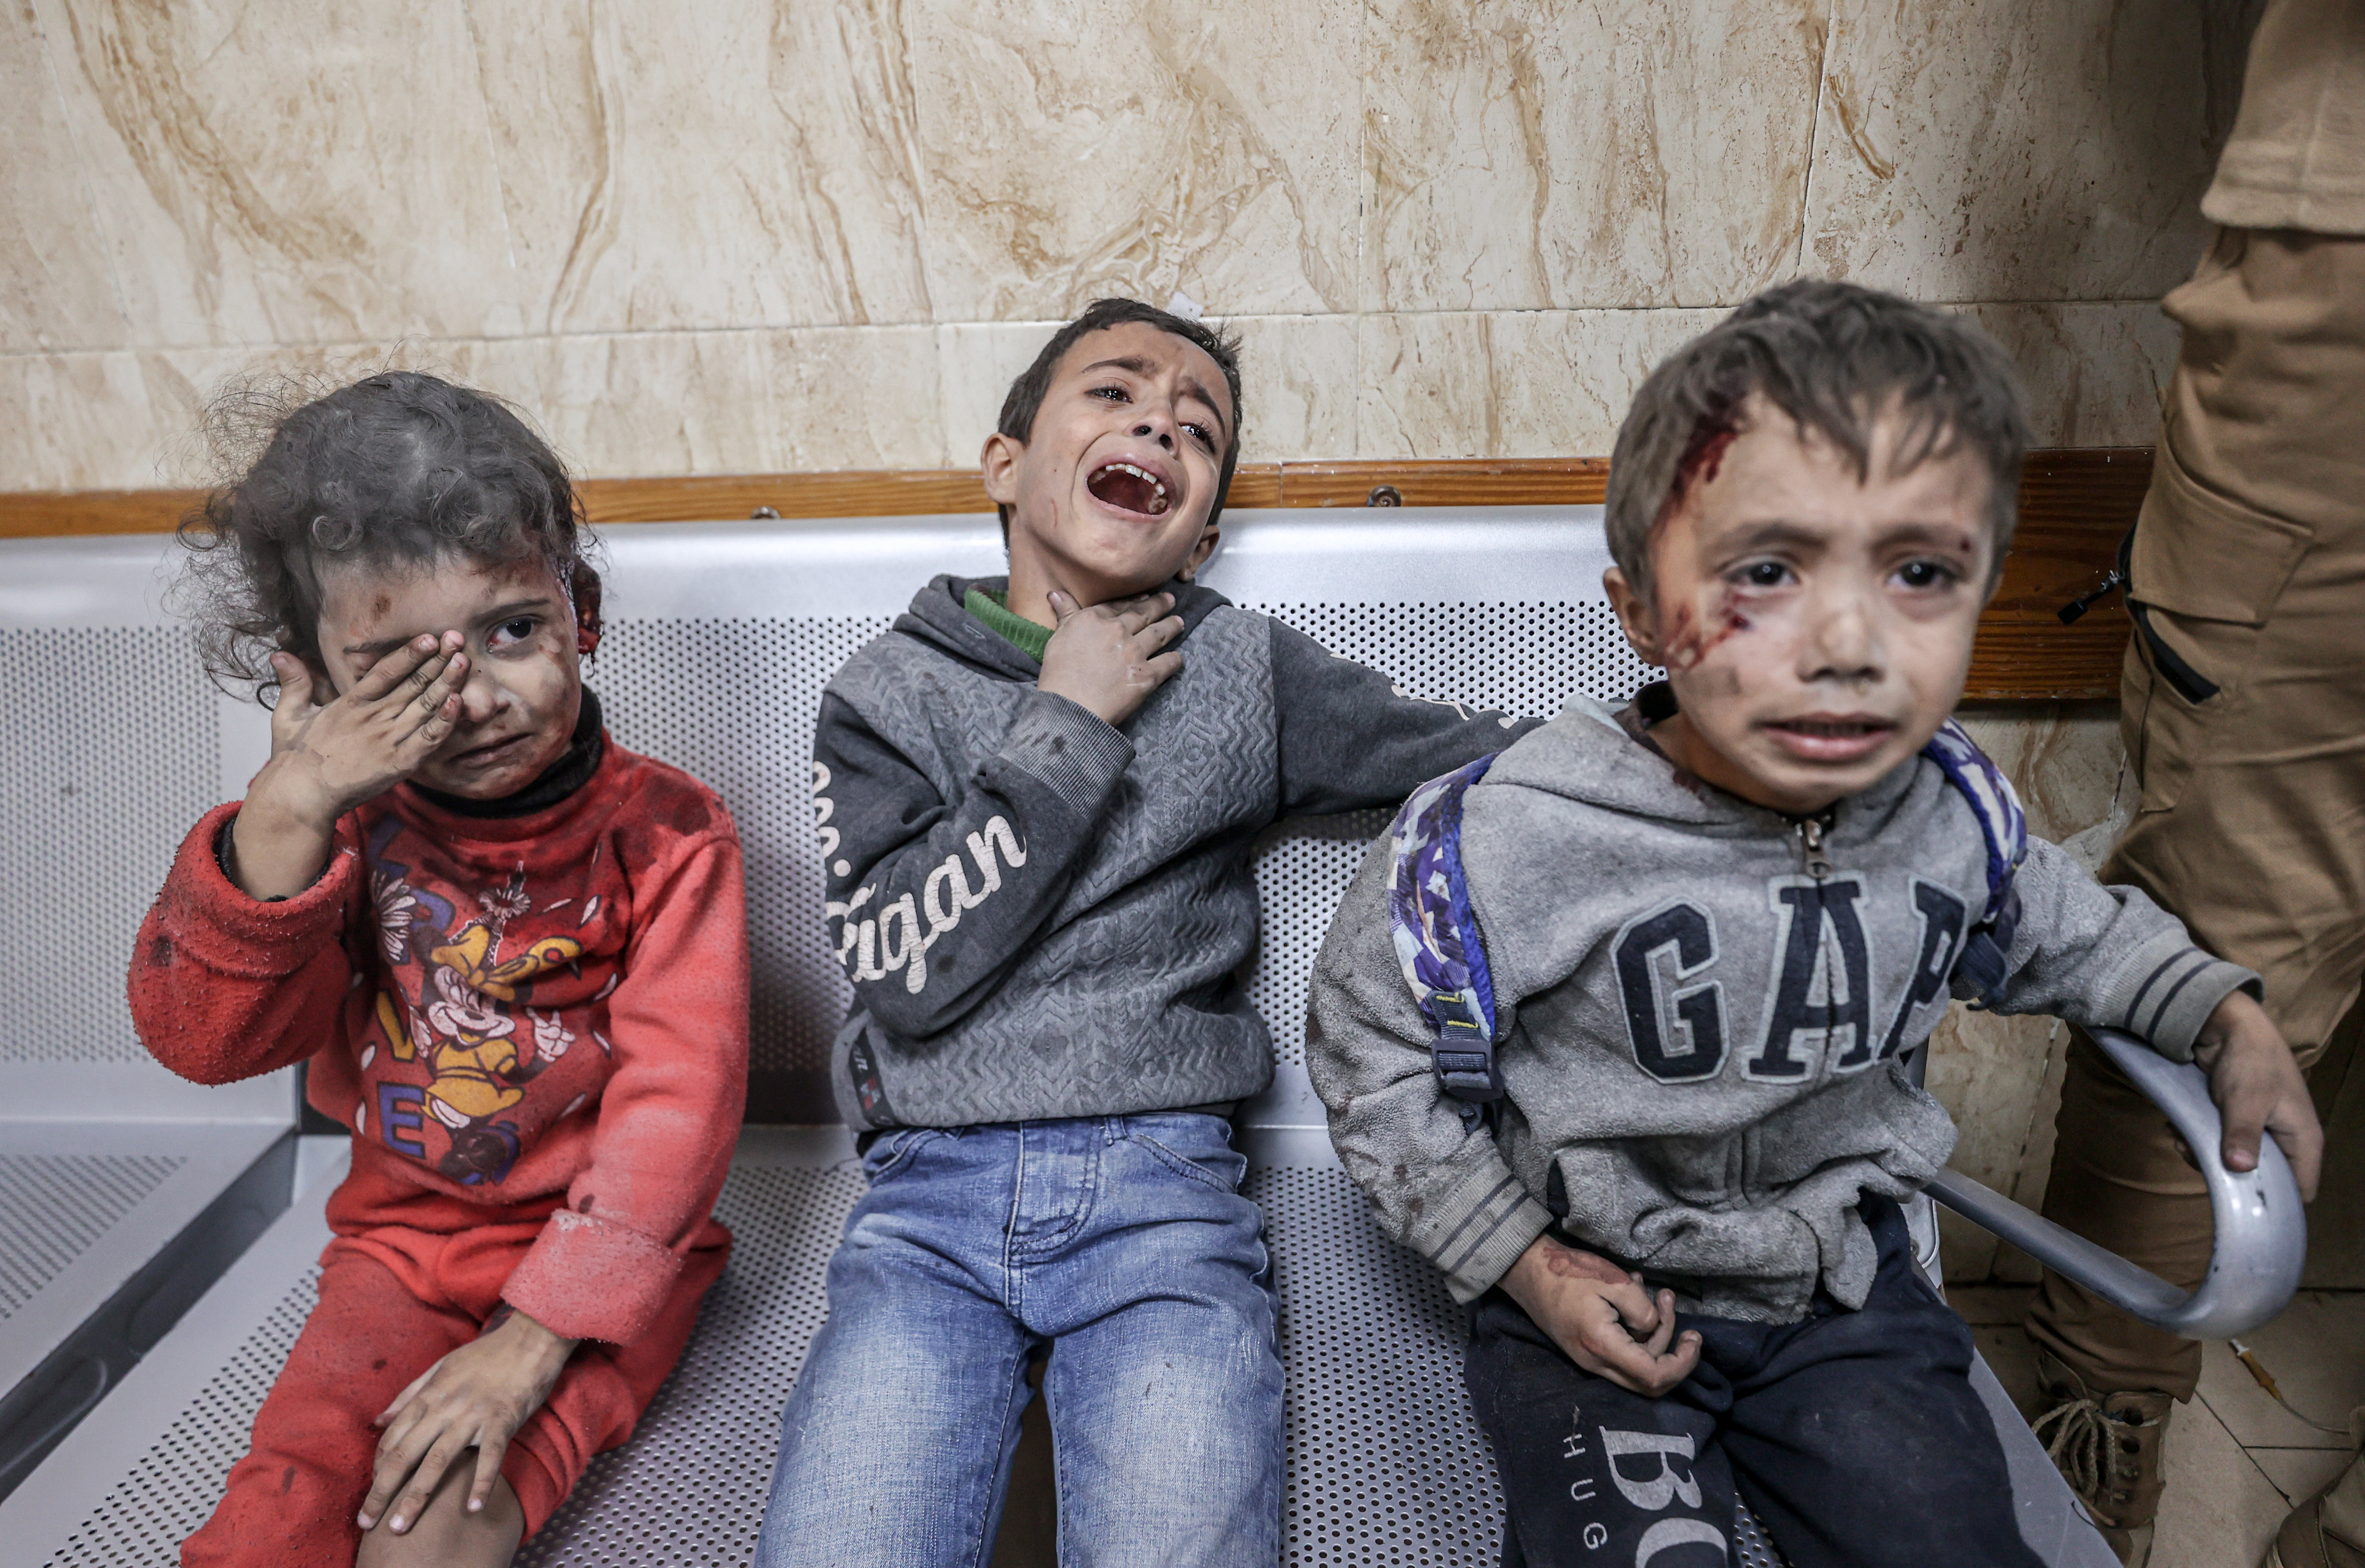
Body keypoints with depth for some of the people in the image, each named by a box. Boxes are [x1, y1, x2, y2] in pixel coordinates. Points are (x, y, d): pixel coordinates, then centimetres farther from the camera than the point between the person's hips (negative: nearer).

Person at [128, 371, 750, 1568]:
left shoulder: (666, 832, -14)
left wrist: (532, 1338, -23)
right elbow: (200, 1039, -14)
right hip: (406, 1237, 3)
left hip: (600, 1245, -3)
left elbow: (676, 1098, -18)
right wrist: (287, 811, -28)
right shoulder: (345, 828, -4)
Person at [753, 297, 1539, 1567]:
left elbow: (1507, 764, 8)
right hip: (933, 1189, 0)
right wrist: (1065, 727, -7)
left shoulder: (1248, 672, 7)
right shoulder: (887, 693, 6)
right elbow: (905, 972, -7)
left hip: (1161, 1187, 0)